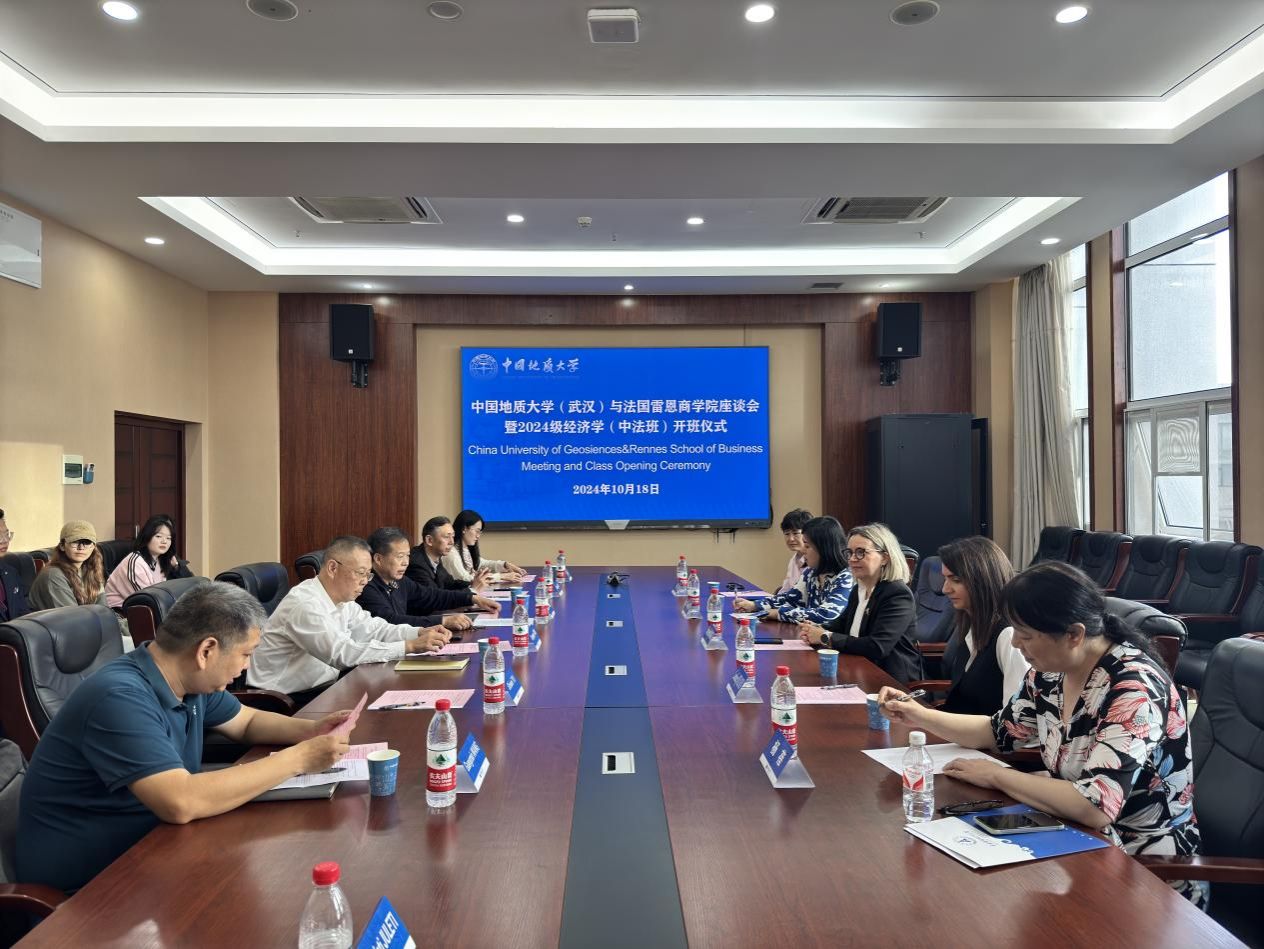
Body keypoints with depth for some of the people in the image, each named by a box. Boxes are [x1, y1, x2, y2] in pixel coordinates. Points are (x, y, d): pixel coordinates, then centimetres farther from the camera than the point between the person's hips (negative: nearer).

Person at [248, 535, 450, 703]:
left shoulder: (340, 597, 5)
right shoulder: (304, 605, -24)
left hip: (319, 688, 9)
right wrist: (410, 646, -32)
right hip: (287, 701, -8)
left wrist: (421, 633, -11)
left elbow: (374, 628, 7)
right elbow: (344, 654, -32)